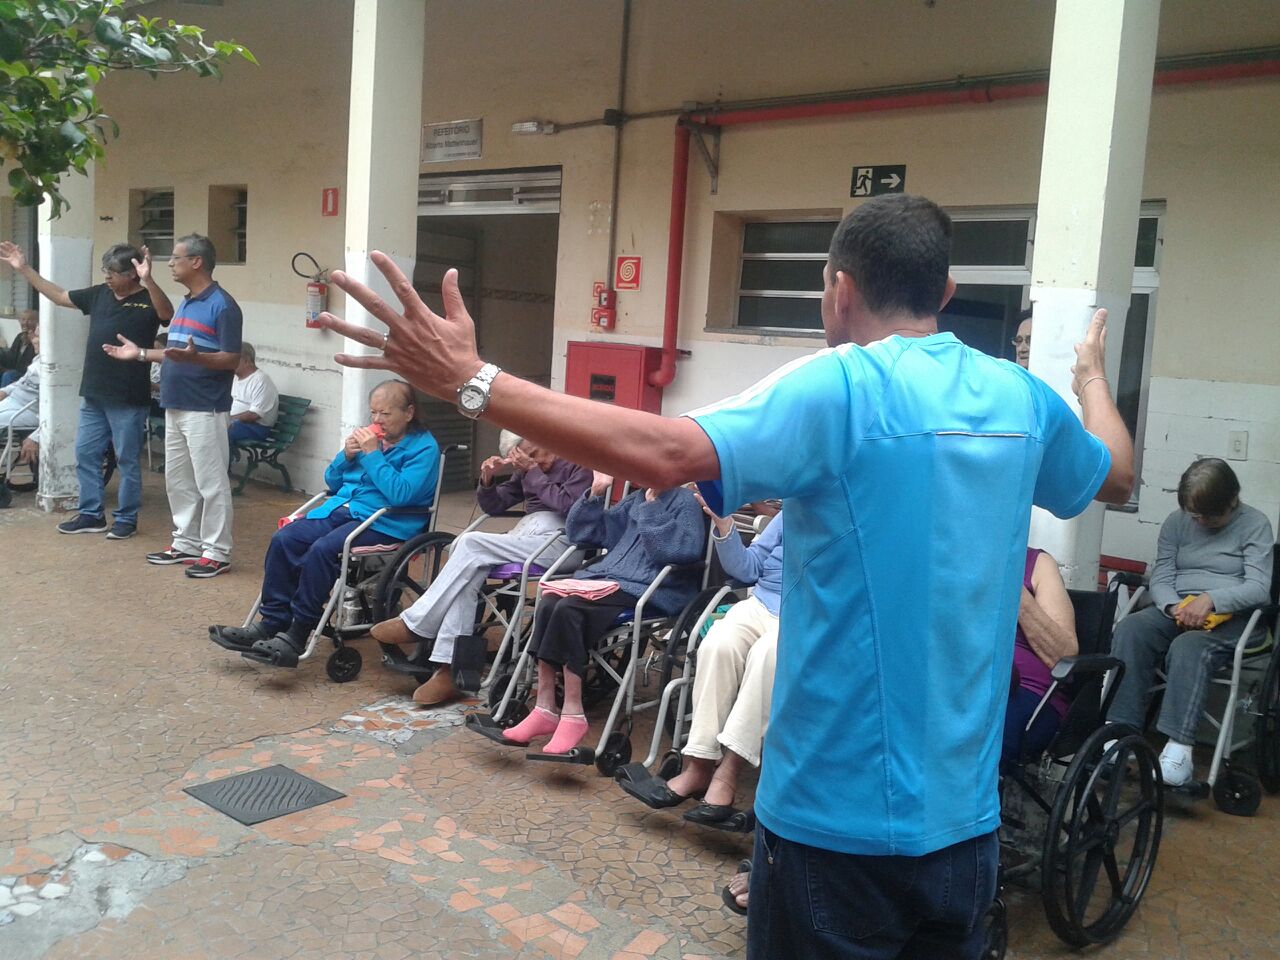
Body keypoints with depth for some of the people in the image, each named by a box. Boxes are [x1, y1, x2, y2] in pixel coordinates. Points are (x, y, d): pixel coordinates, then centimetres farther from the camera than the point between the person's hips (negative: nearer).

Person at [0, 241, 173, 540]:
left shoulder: (148, 301, -10)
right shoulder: (99, 294, 8)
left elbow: (167, 315, -33)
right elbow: (59, 296, 19)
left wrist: (148, 280, -48)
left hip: (128, 399, -7)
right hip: (93, 395, 7)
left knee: (128, 460, 3)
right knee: (85, 455, 12)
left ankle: (126, 519, 14)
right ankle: (91, 514, 24)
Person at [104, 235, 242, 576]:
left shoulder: (222, 306, -13)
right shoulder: (184, 303, 16)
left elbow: (231, 359, -17)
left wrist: (195, 357, -31)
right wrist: (140, 354, 18)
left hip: (205, 410, -10)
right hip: (175, 407, 10)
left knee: (210, 482, -4)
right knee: (178, 479, 15)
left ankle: (217, 552, 2)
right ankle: (186, 543, 25)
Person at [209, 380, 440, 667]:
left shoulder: (424, 447, -4)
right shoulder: (368, 437, 18)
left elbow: (401, 494, -20)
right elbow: (332, 482, 22)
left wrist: (372, 455, -16)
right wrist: (346, 456, 2)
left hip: (385, 523, -7)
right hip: (341, 509, 8)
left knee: (321, 550, -30)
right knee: (284, 539, -15)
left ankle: (297, 636, -23)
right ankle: (271, 623, -13)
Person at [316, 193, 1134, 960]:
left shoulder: (837, 391, -18)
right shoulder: (1024, 401, 2)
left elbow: (664, 454, -32)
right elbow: (1118, 476, 22)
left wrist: (469, 382, -29)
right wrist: (1092, 377, 41)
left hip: (841, 811, -6)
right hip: (964, 813, 6)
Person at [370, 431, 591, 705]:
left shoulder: (579, 466, 4)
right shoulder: (526, 472, 25)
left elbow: (564, 505, -12)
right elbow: (493, 505, 24)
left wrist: (533, 471, -8)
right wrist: (487, 480, 5)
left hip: (559, 540, -7)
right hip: (524, 536, 7)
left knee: (470, 543, -22)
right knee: (467, 573, -23)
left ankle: (415, 624, -13)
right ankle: (448, 669, -27)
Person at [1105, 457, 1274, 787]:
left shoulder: (1255, 524, 2)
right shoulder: (1177, 521, 12)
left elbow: (1259, 587, -9)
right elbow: (1161, 576, 6)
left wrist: (1210, 599, -25)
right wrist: (1175, 607, -16)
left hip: (1229, 616, -4)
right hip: (1176, 608, 4)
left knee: (1188, 647, -37)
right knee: (1129, 630, -28)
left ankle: (1178, 749, -43)